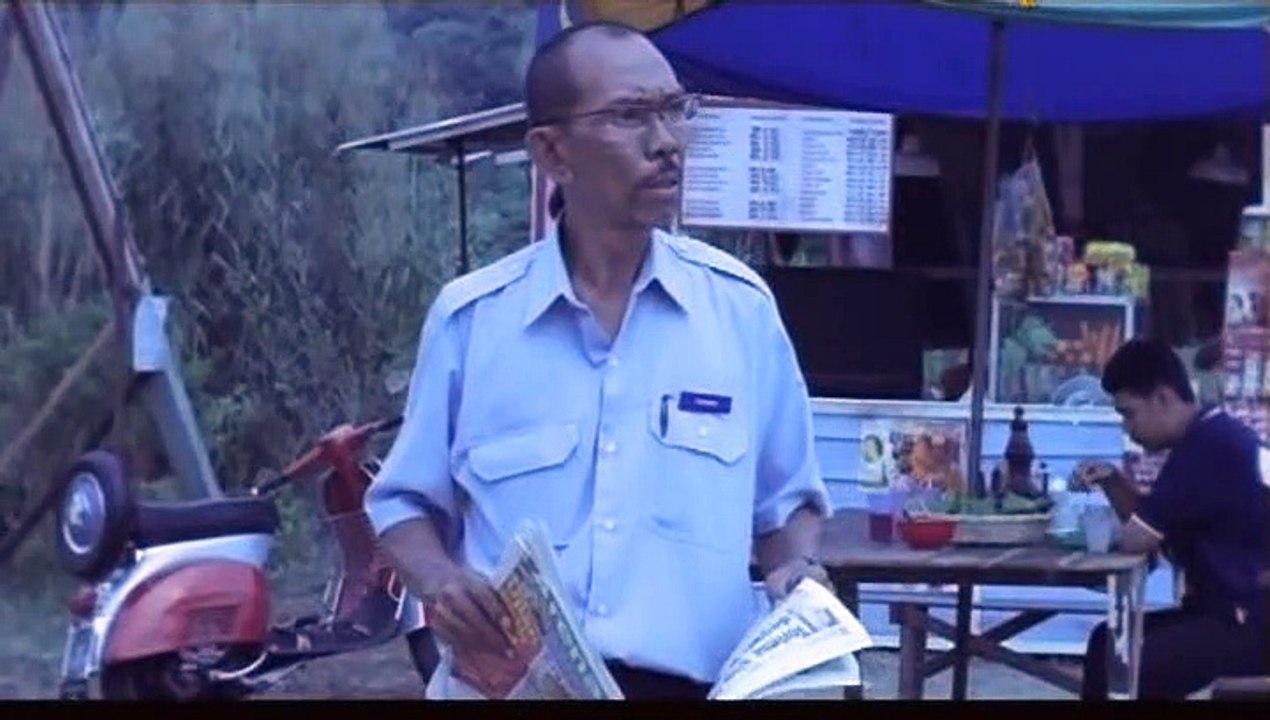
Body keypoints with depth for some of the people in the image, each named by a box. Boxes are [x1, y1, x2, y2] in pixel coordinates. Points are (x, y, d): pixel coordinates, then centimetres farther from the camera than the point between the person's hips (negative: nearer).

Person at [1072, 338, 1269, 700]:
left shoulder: (1209, 444, -18)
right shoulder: (1211, 436, 14)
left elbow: (1136, 539, -17)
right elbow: (1146, 520, 24)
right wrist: (1112, 480, 8)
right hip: (1238, 611, 11)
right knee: (1109, 641, 16)